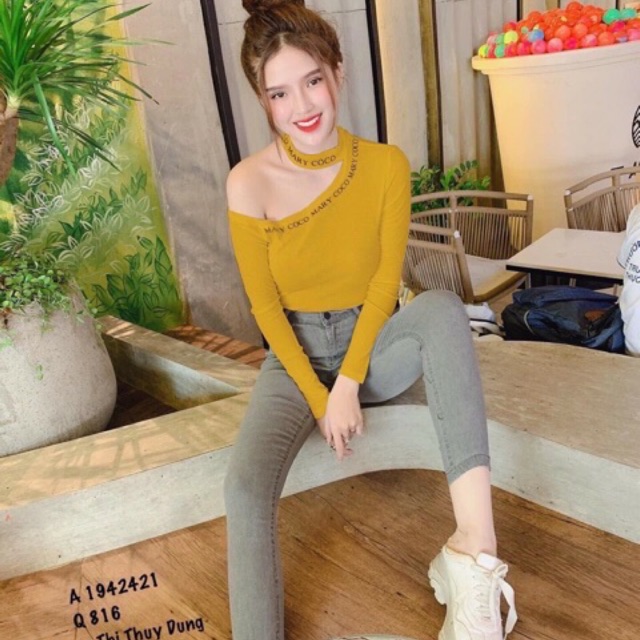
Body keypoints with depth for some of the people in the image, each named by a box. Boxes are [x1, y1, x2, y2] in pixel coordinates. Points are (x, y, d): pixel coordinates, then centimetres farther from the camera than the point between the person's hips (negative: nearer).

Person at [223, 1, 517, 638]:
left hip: (374, 342, 1)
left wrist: (350, 381, -17)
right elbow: (265, 306, -8)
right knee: (245, 484, -27)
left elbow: (386, 280, -7)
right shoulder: (250, 183, -13)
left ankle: (475, 549, -39)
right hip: (296, 353, -1)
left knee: (443, 309, -32)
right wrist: (320, 398, -13)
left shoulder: (386, 165, -8)